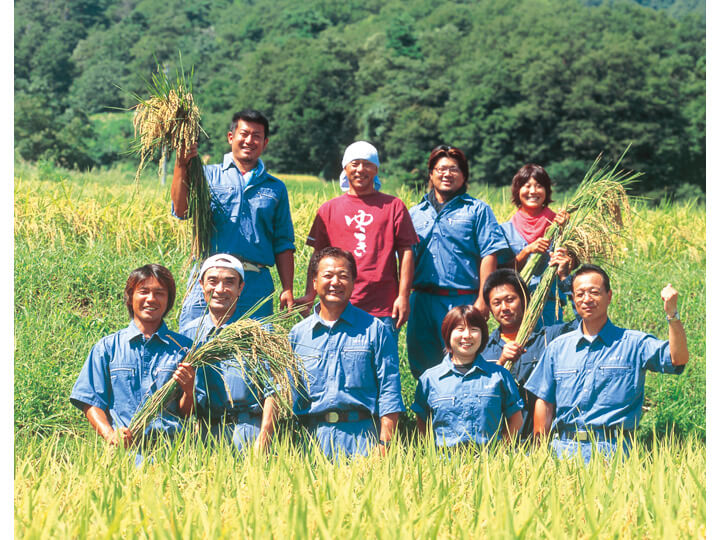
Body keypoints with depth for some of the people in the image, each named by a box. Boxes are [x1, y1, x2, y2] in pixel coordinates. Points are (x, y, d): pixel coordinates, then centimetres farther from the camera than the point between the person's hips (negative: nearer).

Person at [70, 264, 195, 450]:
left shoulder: (183, 348, 13)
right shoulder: (107, 347, 13)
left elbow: (186, 414, 13)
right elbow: (91, 402, 8)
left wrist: (189, 391, -9)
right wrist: (110, 434, -10)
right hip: (125, 447, -1)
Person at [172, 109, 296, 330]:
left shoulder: (275, 188, 17)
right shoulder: (208, 175, 11)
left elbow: (283, 244, 15)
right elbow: (181, 210, -6)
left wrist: (287, 289, 6)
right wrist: (181, 166, -17)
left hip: (256, 284, 2)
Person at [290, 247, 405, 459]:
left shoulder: (374, 329, 8)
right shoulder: (297, 334, 14)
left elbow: (389, 392, 4)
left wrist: (384, 445, -5)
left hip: (361, 434, -1)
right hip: (313, 433, 1)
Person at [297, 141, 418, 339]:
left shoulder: (393, 206, 9)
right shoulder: (329, 209, 14)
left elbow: (406, 252, 4)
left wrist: (403, 296, -4)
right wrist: (310, 296, 1)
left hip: (383, 309, -1)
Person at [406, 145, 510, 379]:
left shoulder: (477, 210, 6)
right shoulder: (415, 213, 17)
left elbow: (489, 255, -2)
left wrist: (482, 300, -11)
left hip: (463, 301, -4)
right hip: (423, 301, 4)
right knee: (422, 367, 8)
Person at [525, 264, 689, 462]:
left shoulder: (633, 343, 7)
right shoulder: (558, 347, 16)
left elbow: (678, 359, -8)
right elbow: (544, 401, 16)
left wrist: (672, 314, -20)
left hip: (610, 451, -3)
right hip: (562, 449, 3)